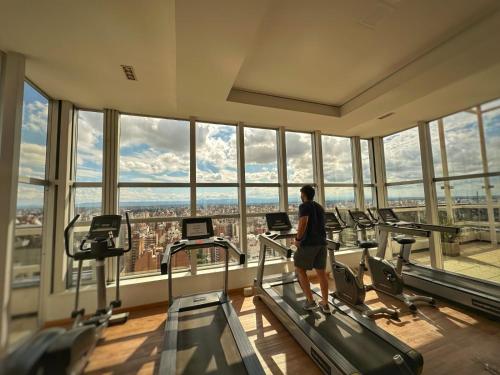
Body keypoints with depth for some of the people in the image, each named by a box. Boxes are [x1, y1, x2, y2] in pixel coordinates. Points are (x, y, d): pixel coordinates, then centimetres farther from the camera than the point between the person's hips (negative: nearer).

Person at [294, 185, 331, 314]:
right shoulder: (319, 207, 16)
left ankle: (310, 301, 12)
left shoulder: (304, 206, -9)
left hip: (308, 243, -7)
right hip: (321, 242, 7)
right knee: (321, 272, 14)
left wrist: (298, 238, -13)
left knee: (300, 270, 10)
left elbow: (303, 223, -25)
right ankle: (325, 304, 22)